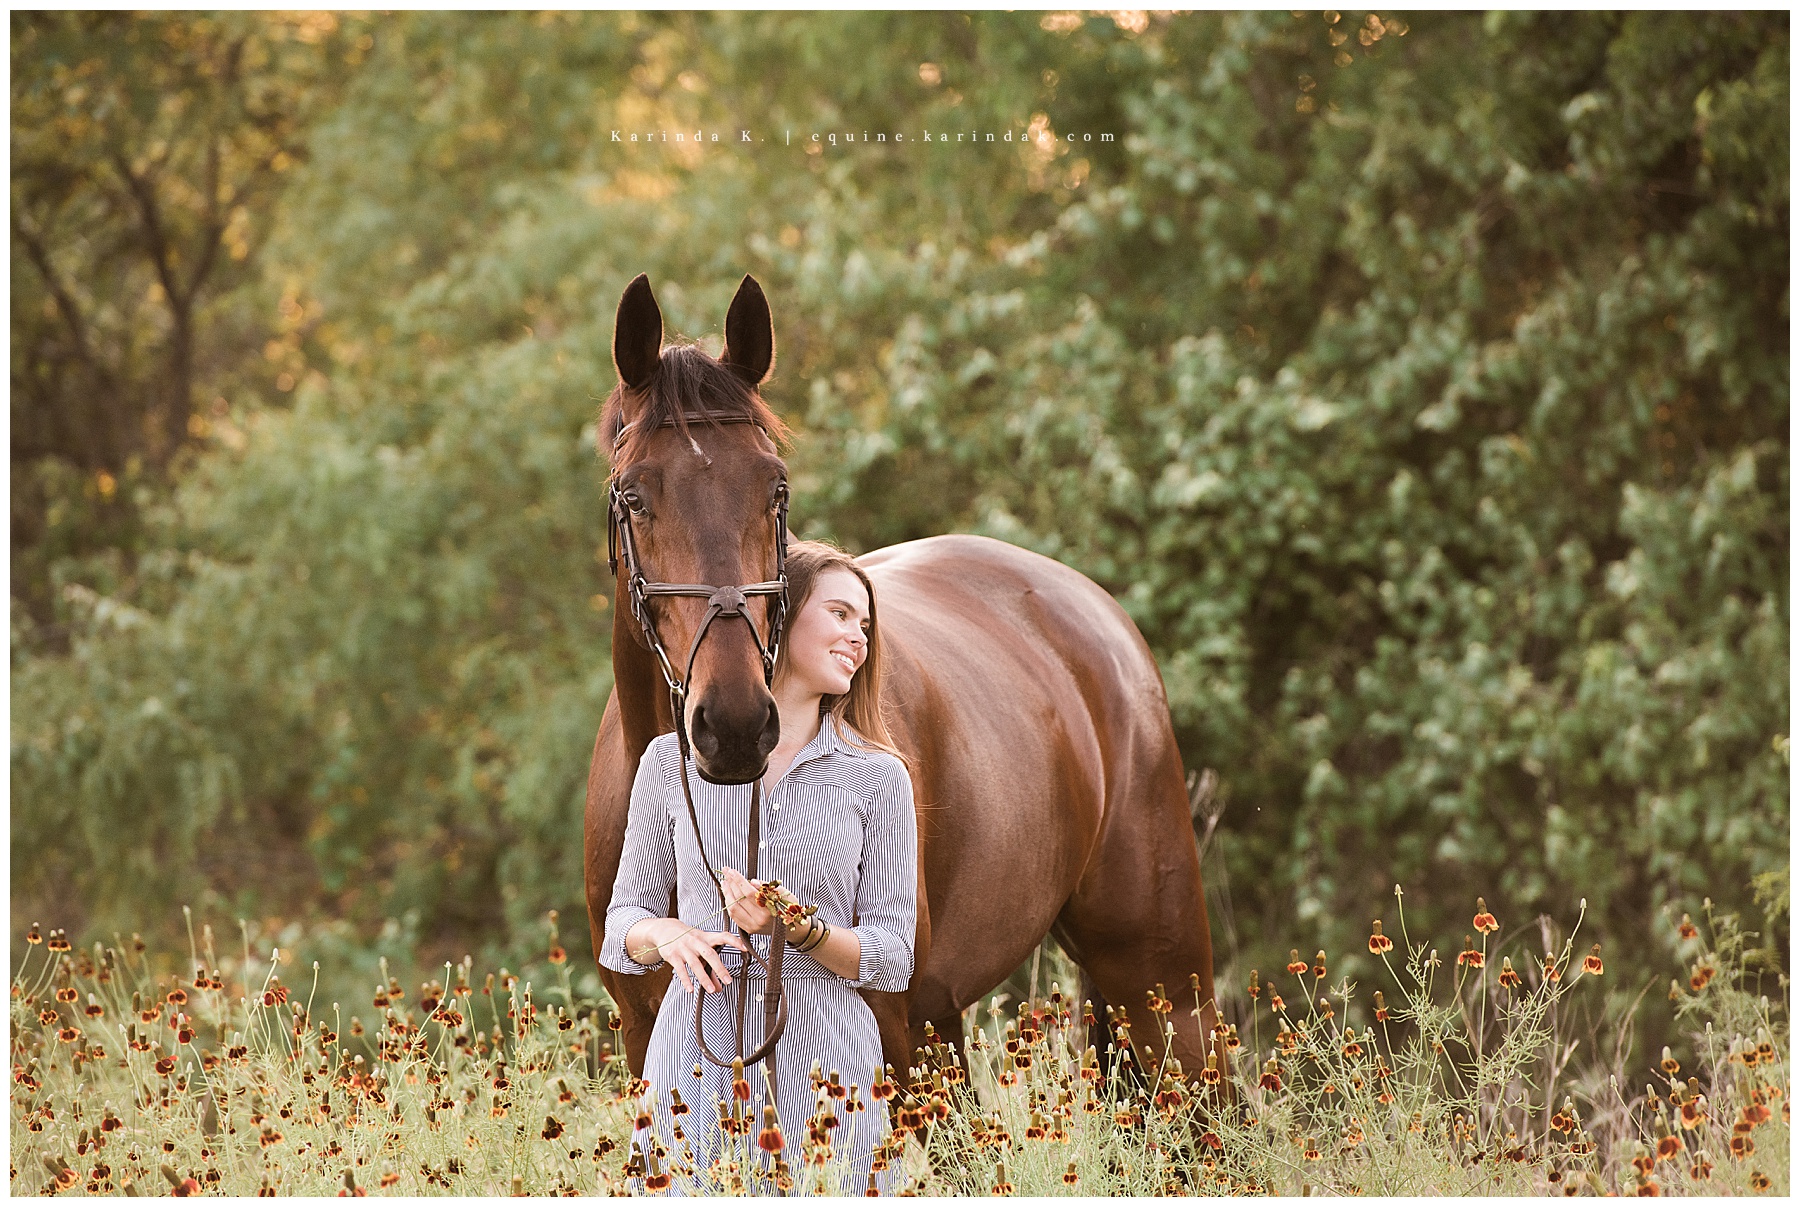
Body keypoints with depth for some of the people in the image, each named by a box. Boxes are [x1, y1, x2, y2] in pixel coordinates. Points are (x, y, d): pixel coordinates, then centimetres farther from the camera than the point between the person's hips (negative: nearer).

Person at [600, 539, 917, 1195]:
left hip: (823, 1070, 0)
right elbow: (623, 924, 9)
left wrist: (799, 929, -17)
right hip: (696, 1061, 0)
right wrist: (664, 934, -14)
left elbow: (892, 958, 1)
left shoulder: (877, 777, 3)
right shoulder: (673, 761, 5)